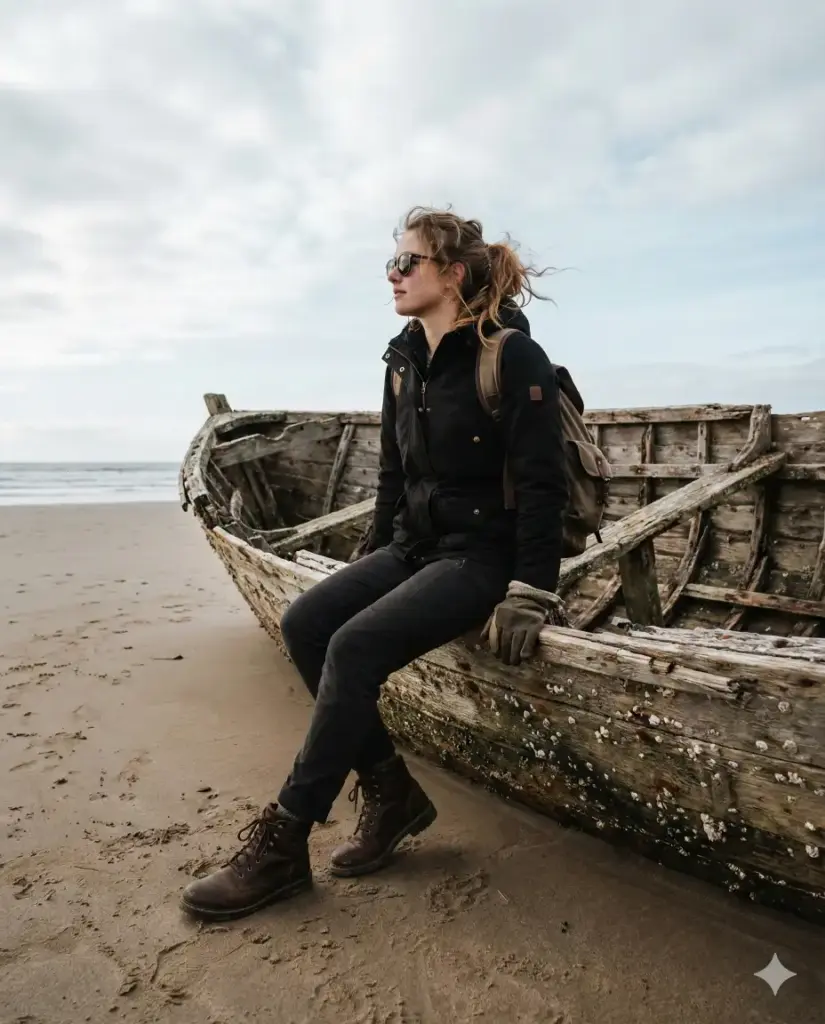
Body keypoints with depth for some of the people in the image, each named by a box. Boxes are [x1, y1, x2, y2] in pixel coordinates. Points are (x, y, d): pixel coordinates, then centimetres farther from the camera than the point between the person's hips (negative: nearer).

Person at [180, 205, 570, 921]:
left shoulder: (512, 356, -11)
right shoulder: (404, 361, 12)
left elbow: (543, 485, -16)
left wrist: (530, 593, -22)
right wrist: (372, 566, 15)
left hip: (484, 554, -8)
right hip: (414, 545, 8)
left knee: (355, 646, -25)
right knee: (305, 623, -11)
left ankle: (283, 843, -9)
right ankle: (391, 792, 2)